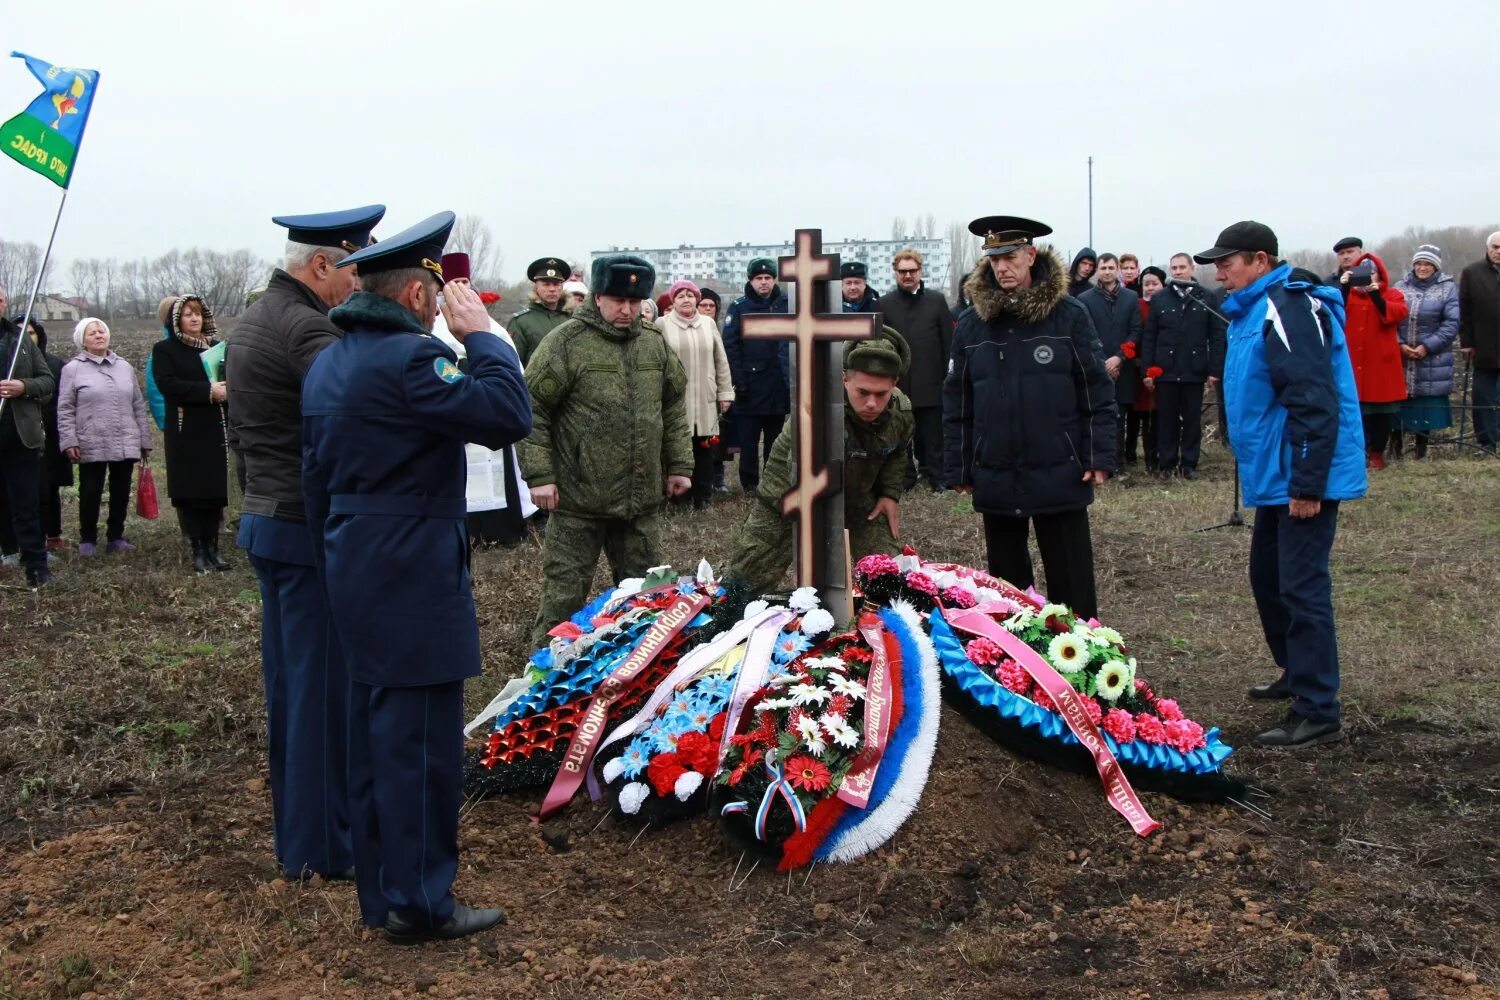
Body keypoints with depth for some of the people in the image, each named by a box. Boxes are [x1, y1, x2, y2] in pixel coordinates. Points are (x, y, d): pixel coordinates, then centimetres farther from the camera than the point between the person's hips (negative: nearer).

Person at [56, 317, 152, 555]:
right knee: (90, 493, 2)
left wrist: (145, 440, 12)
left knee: (121, 493, 8)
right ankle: (88, 540, 13)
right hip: (91, 446, -4)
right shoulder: (72, 369, 1)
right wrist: (69, 441, -10)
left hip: (126, 444, 4)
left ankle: (116, 537, 19)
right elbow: (65, 410, -2)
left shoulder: (124, 367, 13)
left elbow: (139, 406, 15)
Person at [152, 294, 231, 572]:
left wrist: (226, 389, -6)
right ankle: (198, 550, 1)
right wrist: (208, 391, -19)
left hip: (214, 429, 4)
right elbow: (167, 384, -12)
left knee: (215, 491, 2)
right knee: (189, 493, -3)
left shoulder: (216, 348, 16)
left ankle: (212, 548, 9)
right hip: (185, 433, -4)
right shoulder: (164, 350, 2)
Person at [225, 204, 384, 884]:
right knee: (325, 688, -1)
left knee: (290, 685, 17)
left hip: (265, 518, 10)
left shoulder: (250, 323, 14)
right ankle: (322, 848, 9)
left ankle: (296, 833, 29)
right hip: (310, 530, -10)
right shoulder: (308, 329, -19)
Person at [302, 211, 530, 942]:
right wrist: (480, 335, -11)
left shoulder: (327, 363, 13)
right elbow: (508, 415, -22)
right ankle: (419, 901, 7)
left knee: (374, 731, 15)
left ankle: (380, 892, 25)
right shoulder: (410, 358, -17)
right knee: (420, 737, -2)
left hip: (353, 571, 10)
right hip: (414, 576, -10)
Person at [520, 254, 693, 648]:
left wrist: (679, 465, 13)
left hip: (642, 498, 6)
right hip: (578, 499, -5)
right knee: (565, 596, 2)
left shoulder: (655, 342, 7)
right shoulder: (567, 341, -10)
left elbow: (674, 406, 17)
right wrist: (539, 474, -13)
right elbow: (532, 409, -9)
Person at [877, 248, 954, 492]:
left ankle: (935, 476, 13)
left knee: (932, 433, 4)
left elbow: (948, 342, 5)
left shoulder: (937, 301, 6)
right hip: (898, 382, 1)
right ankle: (906, 475, 16)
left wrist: (947, 376, 0)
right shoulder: (884, 304, 6)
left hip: (930, 383, -1)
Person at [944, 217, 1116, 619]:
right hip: (995, 479, 3)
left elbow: (1098, 391, -2)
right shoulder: (972, 324, 4)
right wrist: (958, 469, 5)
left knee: (1072, 586, 4)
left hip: (1061, 478, -3)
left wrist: (1100, 457, -7)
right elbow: (956, 404, 7)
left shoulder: (1070, 315, -3)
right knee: (1005, 585, 14)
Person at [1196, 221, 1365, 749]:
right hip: (1274, 478, 11)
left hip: (1302, 480, -11)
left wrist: (1307, 485, -24)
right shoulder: (1253, 311, 15)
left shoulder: (1288, 310, -18)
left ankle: (1317, 713, -2)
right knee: (1268, 579, 20)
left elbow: (1314, 403, -23)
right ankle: (1298, 674, 37)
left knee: (1302, 587, -8)